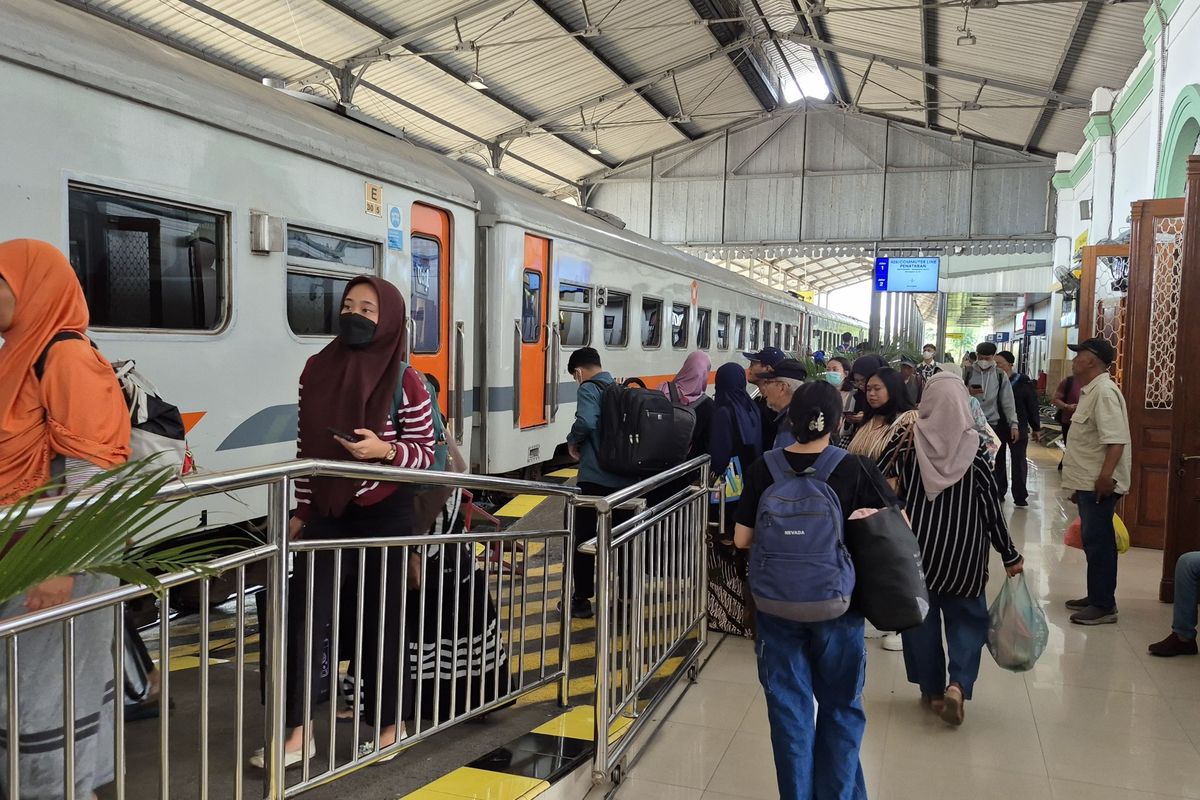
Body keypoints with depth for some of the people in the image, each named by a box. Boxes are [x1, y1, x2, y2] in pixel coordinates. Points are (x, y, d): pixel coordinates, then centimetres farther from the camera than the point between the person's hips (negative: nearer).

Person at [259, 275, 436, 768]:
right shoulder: (318, 369, 2)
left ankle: (391, 724, 26)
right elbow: (306, 446, 9)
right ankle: (298, 733, 13)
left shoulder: (405, 383, -12)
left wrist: (385, 450, -26)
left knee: (382, 619, 7)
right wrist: (300, 510, 9)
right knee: (303, 615, 1)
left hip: (386, 517, -4)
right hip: (327, 513, 4)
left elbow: (425, 454, -6)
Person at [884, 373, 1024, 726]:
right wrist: (1010, 555, 4)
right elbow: (991, 507, -5)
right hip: (963, 551, 0)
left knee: (922, 616, 14)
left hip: (918, 547, 1)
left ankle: (932, 690, 21)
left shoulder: (907, 445, -8)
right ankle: (958, 684, -5)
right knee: (966, 617, 13)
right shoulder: (974, 448, -9)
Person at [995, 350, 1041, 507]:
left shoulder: (1024, 383, -9)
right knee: (997, 460, 12)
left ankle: (1020, 497, 12)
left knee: (1019, 462, 6)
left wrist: (1036, 427, 2)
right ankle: (998, 492, 24)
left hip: (1018, 428, -2)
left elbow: (1032, 406, -2)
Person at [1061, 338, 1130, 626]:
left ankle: (1104, 605, 3)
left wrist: (1106, 477, -31)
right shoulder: (1090, 391, 15)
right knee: (1093, 542, 16)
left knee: (1098, 542, -4)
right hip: (1088, 482, 10)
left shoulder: (1104, 391, -17)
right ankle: (1096, 596, 25)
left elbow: (1116, 439, -26)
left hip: (1099, 484, -10)